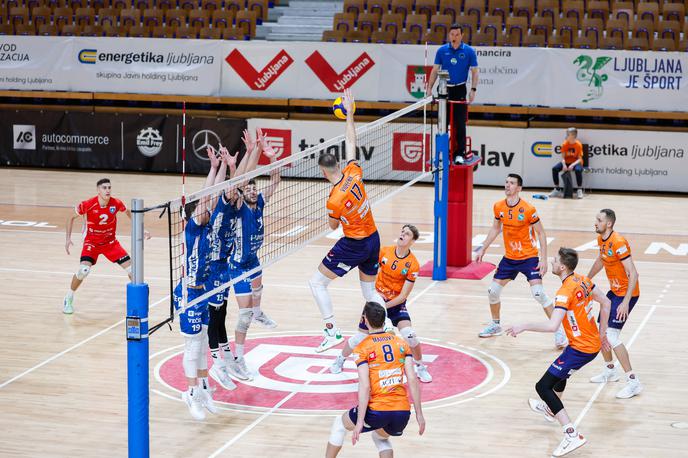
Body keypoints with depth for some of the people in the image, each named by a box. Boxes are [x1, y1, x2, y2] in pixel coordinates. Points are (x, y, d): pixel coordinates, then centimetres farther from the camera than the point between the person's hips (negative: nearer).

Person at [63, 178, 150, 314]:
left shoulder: (116, 203, -15)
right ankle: (68, 300, -1)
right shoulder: (88, 204, -21)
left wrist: (141, 230, 2)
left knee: (131, 267, -5)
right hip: (92, 242, -3)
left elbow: (129, 213, 8)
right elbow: (71, 217, -5)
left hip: (111, 242, 3)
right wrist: (68, 238, -10)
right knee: (83, 270, -23)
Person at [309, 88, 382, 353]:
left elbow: (333, 226, -2)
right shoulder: (354, 172, -10)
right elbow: (351, 142, 5)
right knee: (370, 291, 20)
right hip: (374, 240, 7)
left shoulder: (334, 201, -23)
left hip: (353, 245, -7)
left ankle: (332, 331, -2)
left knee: (317, 283, 3)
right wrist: (349, 113, 12)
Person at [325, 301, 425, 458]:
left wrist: (360, 422, -12)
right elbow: (413, 380, 4)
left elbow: (364, 386, -12)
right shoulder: (401, 343, 10)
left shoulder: (362, 348, -3)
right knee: (381, 438, 35)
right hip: (403, 411, 4)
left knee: (339, 425, 24)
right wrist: (419, 414, 8)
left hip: (377, 410, -4)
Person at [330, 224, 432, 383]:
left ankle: (420, 367, 2)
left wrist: (382, 307, -21)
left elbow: (403, 296, -17)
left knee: (408, 334, -22)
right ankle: (340, 360, 33)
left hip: (396, 304, -2)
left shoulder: (413, 264, -17)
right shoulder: (385, 252, -9)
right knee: (361, 337, 5)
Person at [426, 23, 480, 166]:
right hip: (444, 89, 2)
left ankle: (460, 153, 1)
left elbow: (474, 71, 0)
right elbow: (435, 70, 7)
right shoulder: (442, 51, 2)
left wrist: (473, 90, -9)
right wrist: (429, 88, 1)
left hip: (460, 90, -2)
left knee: (460, 124, -4)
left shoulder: (469, 51, -2)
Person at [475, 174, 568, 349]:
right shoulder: (498, 207, -3)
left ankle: (558, 330, -7)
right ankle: (495, 325, 32)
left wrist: (544, 259, -17)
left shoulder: (528, 210, -19)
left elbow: (541, 234, -11)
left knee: (538, 293, -18)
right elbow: (495, 228, 15)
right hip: (509, 257, 6)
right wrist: (483, 249, 14)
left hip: (529, 257, -6)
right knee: (493, 290, 7)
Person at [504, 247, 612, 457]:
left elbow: (552, 326, -35)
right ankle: (551, 410, 62)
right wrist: (602, 333, 22)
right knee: (561, 371, 36)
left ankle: (572, 435, -16)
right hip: (594, 344, 9)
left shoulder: (565, 292, -25)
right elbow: (605, 303, 14)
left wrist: (523, 327, -25)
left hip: (581, 349, -9)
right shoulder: (582, 280, 2)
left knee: (543, 386, -7)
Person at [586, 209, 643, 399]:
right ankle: (610, 371, 34)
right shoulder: (601, 239, 4)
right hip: (614, 291, 9)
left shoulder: (618, 242, -25)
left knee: (611, 336, -15)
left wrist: (626, 302, -31)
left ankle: (633, 382, -9)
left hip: (627, 293, -9)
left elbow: (633, 274, -26)